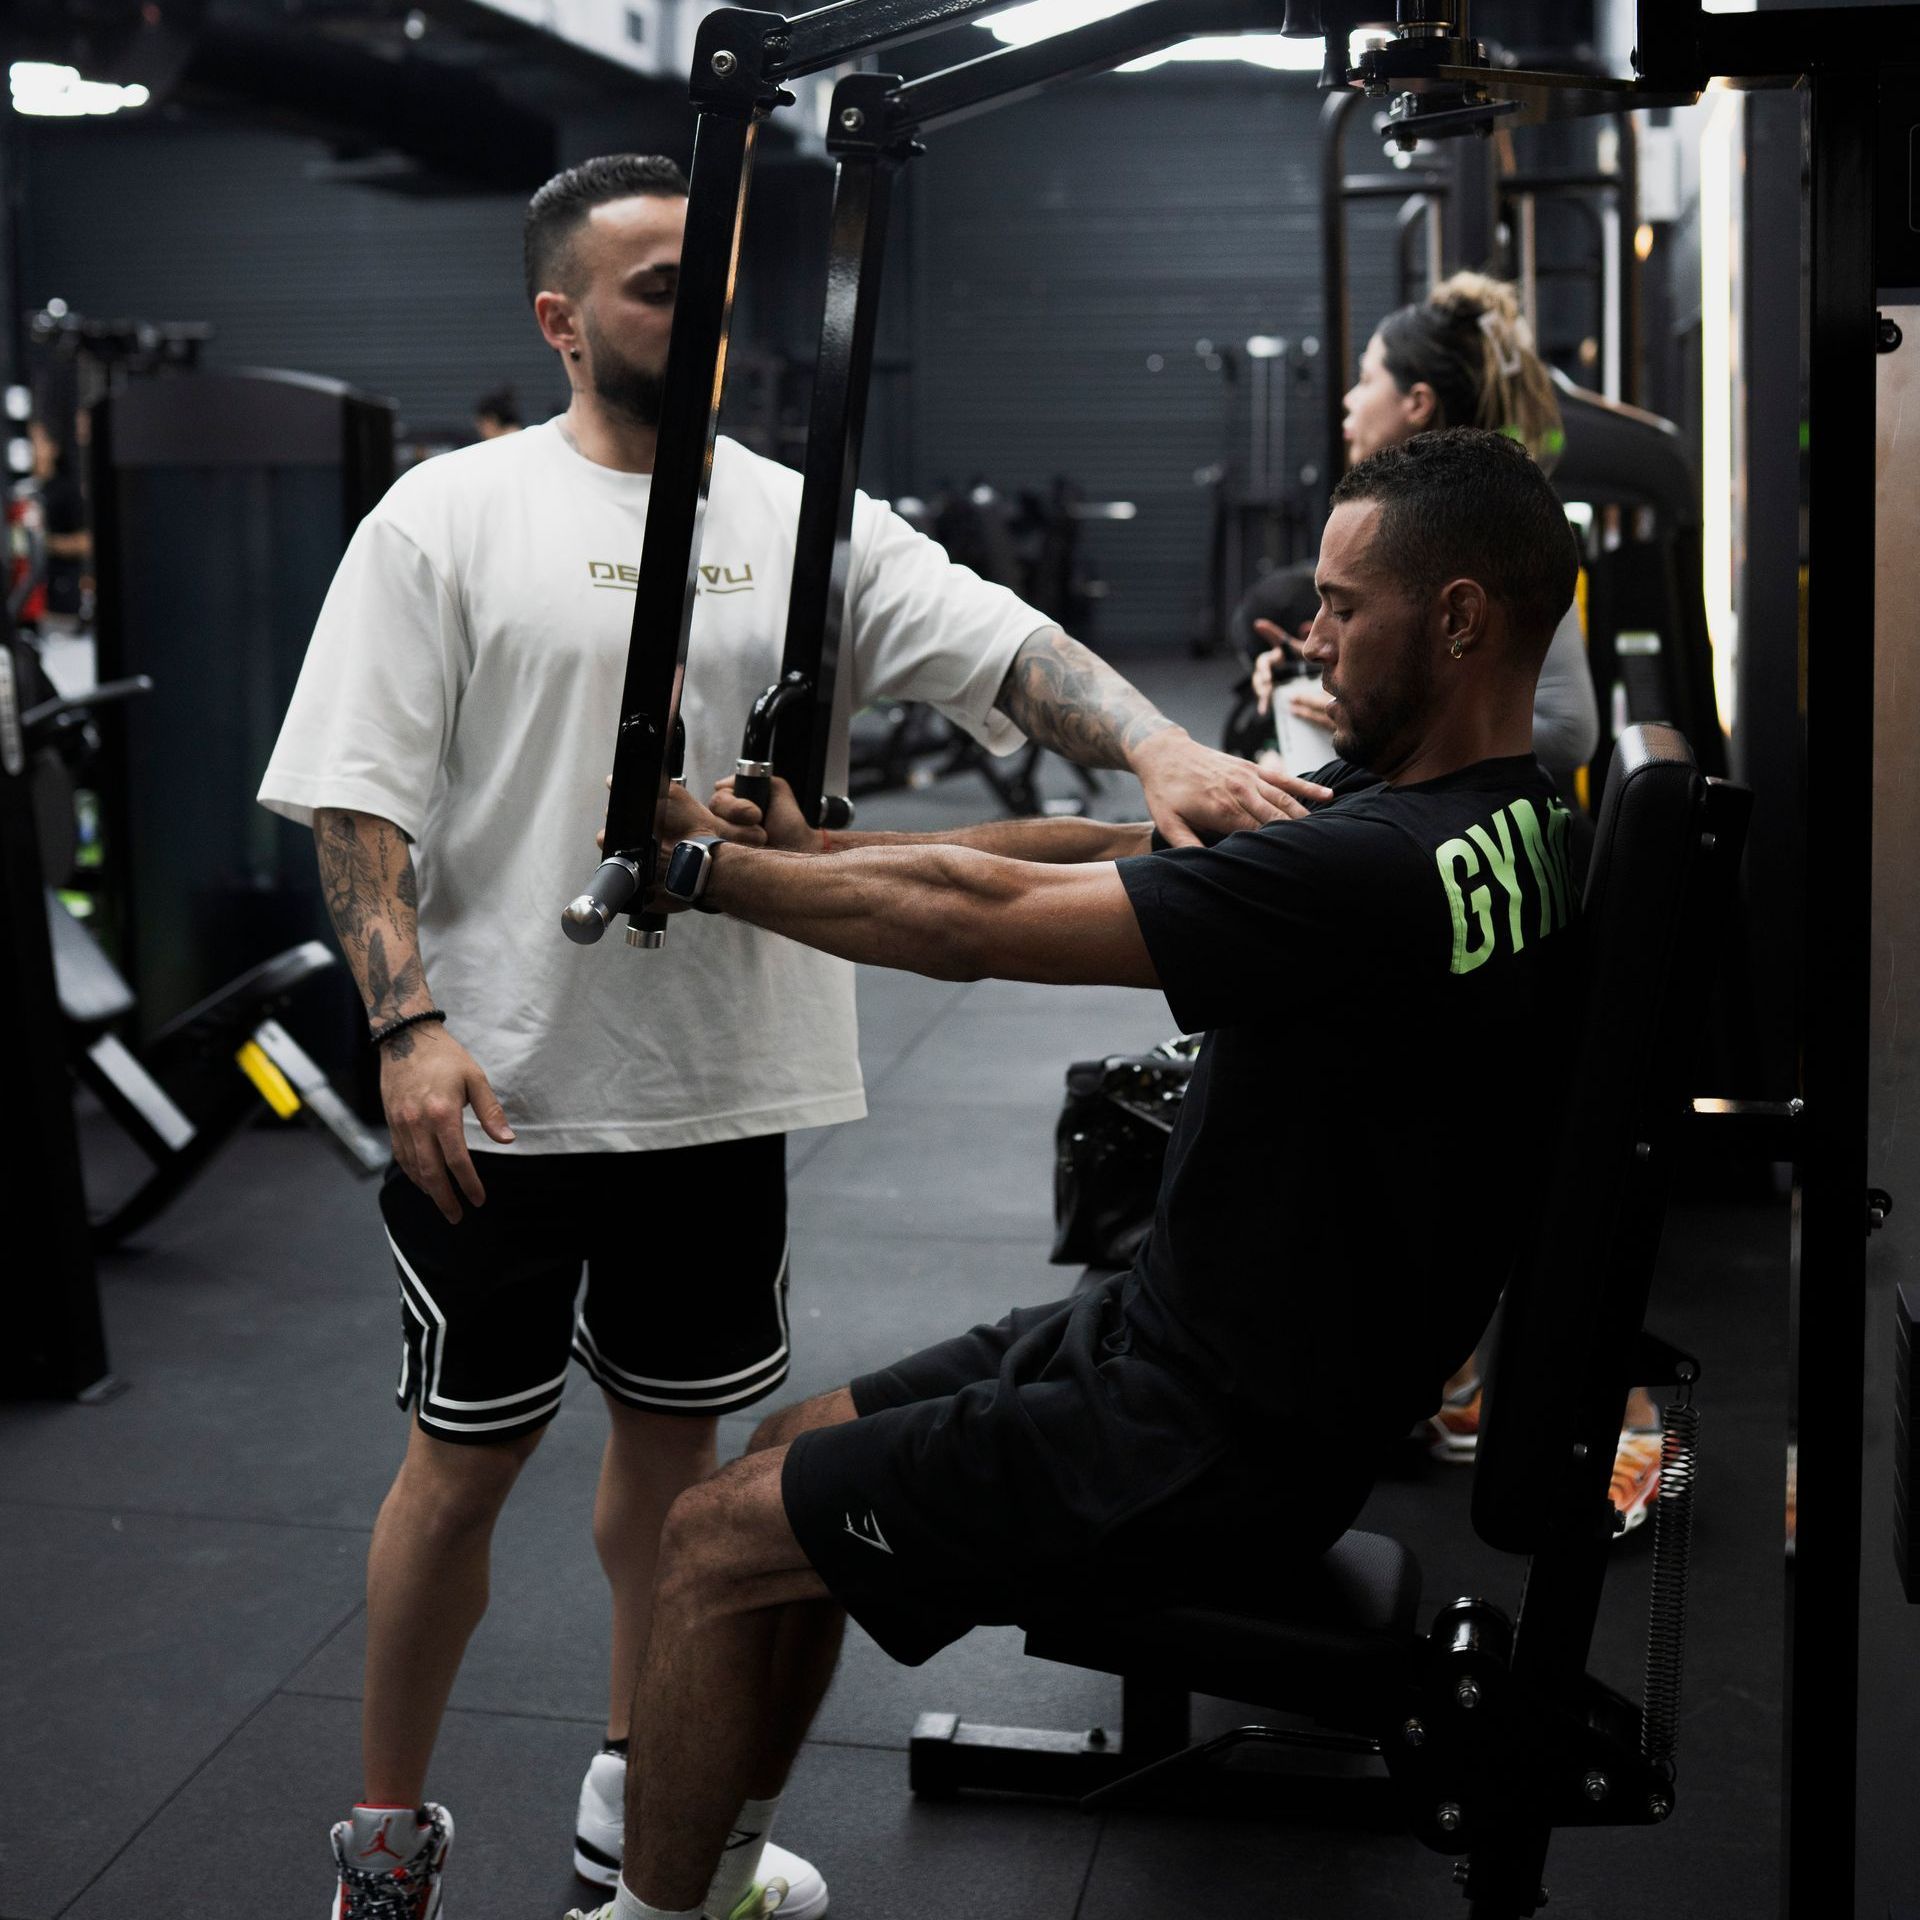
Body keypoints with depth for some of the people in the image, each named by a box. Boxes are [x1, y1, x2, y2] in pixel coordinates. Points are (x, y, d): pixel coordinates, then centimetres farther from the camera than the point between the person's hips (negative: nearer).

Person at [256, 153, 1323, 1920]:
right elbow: (361, 793, -7)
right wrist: (410, 1026, -17)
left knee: (674, 1434, 17)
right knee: (468, 1453, 7)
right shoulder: (451, 516, -4)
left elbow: (1002, 645, -7)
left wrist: (1160, 751, -25)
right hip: (501, 1091, -3)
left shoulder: (807, 520, 5)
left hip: (722, 1089, 4)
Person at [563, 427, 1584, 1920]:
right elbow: (1080, 853, 7)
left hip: (1215, 1450, -10)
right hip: (1181, 1338, 10)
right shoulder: (1493, 823, 4)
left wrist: (701, 865, -9)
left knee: (720, 1540, -4)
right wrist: (805, 843, 2)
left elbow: (974, 927, -23)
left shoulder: (1389, 873, -28)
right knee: (799, 1451, 18)